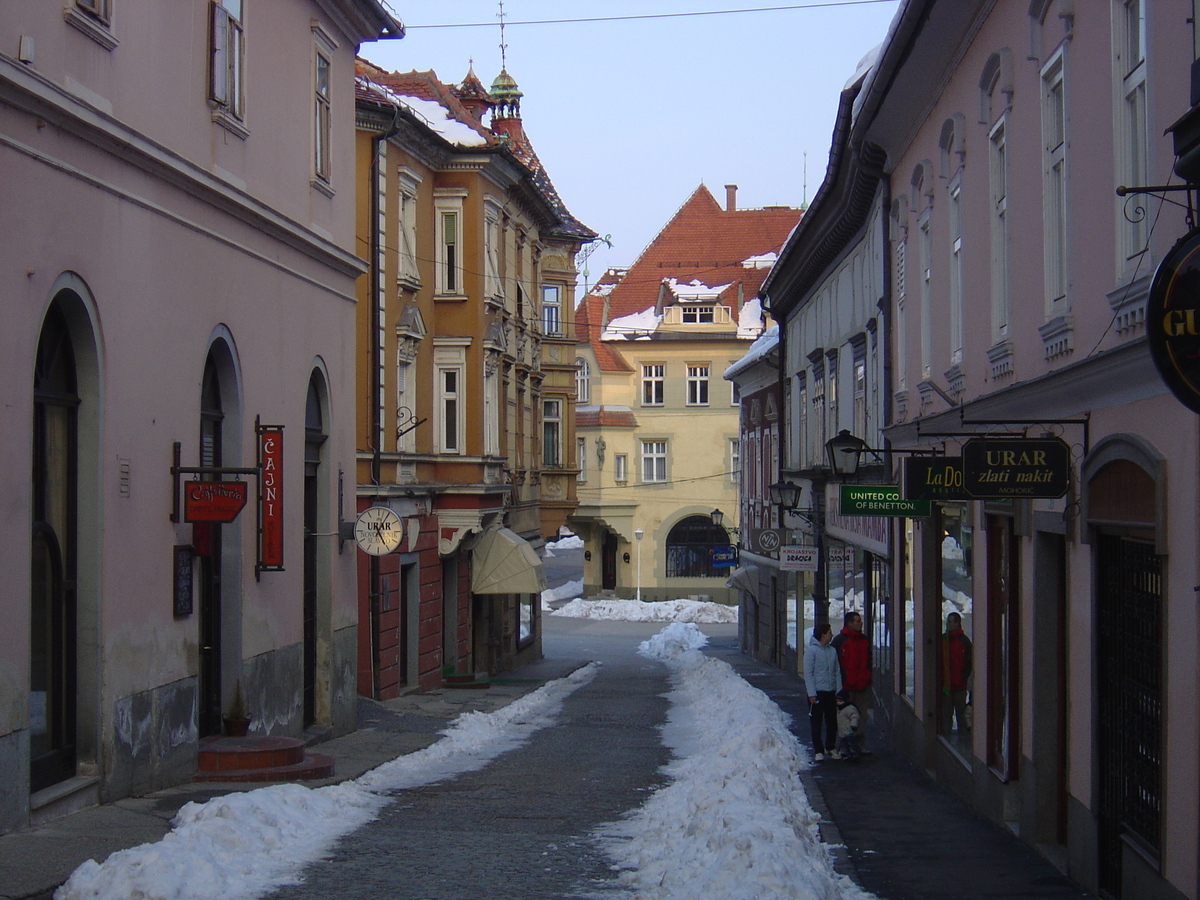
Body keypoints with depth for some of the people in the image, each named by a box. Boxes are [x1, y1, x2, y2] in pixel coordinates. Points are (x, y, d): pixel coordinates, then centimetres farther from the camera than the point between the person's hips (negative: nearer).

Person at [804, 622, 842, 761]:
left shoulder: (833, 651, 9)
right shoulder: (811, 650, -8)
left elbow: (837, 672, 12)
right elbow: (808, 674, -10)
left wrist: (839, 691, 4)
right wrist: (812, 693, -15)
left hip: (831, 692, 5)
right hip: (817, 693, -5)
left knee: (832, 722, 11)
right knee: (816, 724, 1)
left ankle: (831, 747, 26)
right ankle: (818, 751, 8)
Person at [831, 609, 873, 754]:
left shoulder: (864, 640, 13)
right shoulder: (839, 640, -4)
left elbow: (869, 661, 19)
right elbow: (835, 664, -5)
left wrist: (867, 678, 7)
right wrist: (840, 682, -11)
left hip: (862, 687, 5)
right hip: (846, 687, -5)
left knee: (862, 716, 6)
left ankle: (861, 745, 14)